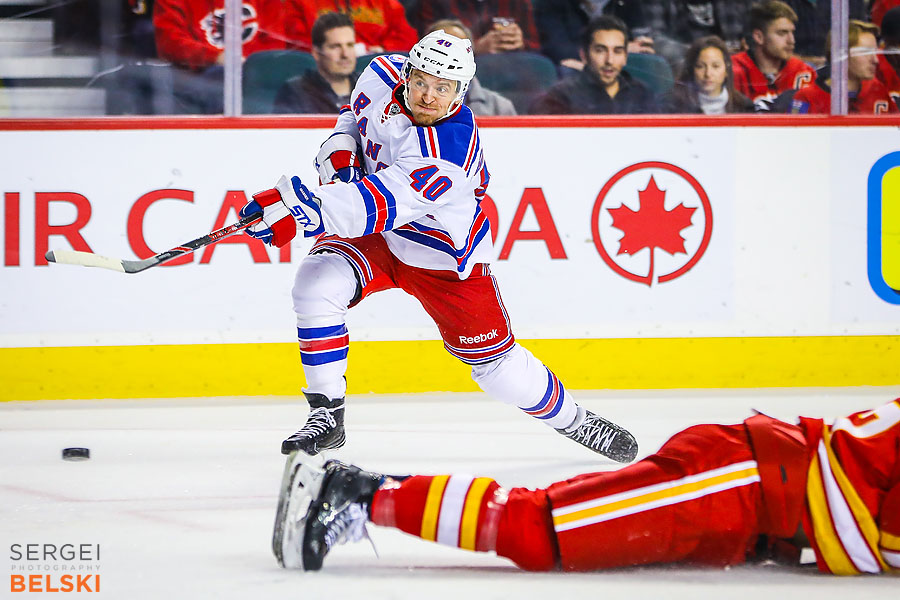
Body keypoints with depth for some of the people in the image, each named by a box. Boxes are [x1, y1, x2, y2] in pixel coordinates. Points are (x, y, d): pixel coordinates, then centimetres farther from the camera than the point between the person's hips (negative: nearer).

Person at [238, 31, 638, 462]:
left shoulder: (450, 151, -37)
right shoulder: (384, 76, -17)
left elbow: (382, 207, -48)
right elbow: (356, 114, 10)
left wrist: (299, 208, -57)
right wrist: (340, 151, -11)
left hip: (445, 257, -4)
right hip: (374, 241, 4)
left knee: (496, 361, 3)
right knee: (316, 283, -24)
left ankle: (572, 420, 31)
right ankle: (327, 415, -14)